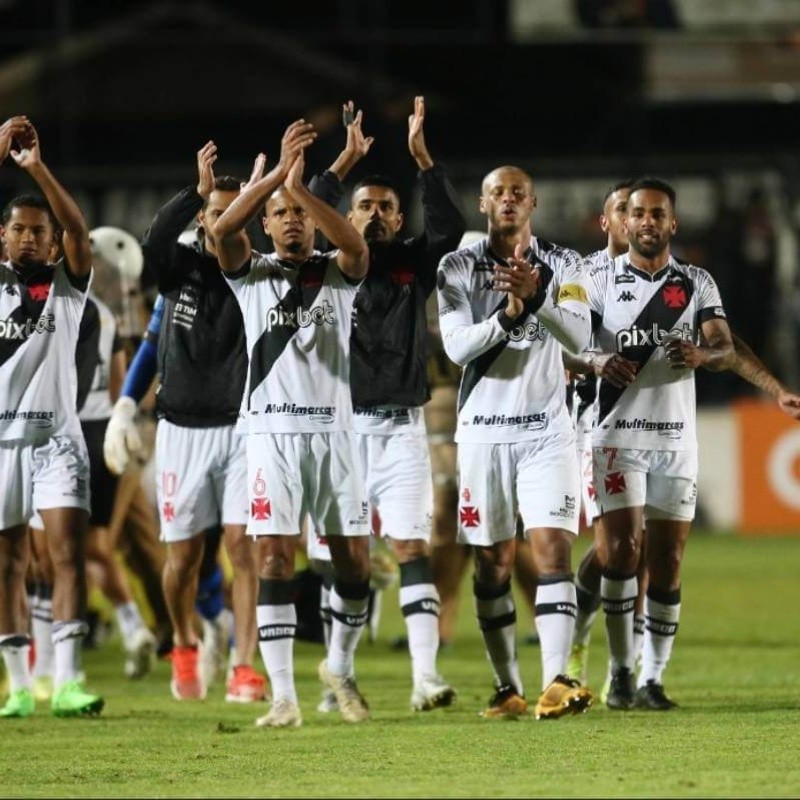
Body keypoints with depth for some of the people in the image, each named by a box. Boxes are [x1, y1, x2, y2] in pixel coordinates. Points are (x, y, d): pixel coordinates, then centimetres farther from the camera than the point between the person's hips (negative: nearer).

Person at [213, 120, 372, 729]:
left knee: (355, 561, 2)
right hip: (272, 431, -1)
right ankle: (283, 696, -8)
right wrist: (280, 171, -21)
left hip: (333, 431, 1)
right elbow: (223, 230, -14)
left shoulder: (338, 274, 8)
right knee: (275, 558, -8)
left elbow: (357, 246, -16)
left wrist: (302, 186, -23)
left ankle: (341, 667, 26)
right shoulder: (251, 274, 7)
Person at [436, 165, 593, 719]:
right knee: (492, 564, 4)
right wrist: (507, 315, -25)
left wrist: (536, 297, -28)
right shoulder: (460, 267, 2)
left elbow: (578, 337, -11)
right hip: (485, 428, 0)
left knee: (553, 549, -14)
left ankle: (555, 682, -23)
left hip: (547, 429, 0)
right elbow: (457, 347, -9)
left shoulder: (561, 265, 4)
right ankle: (508, 688, 14)